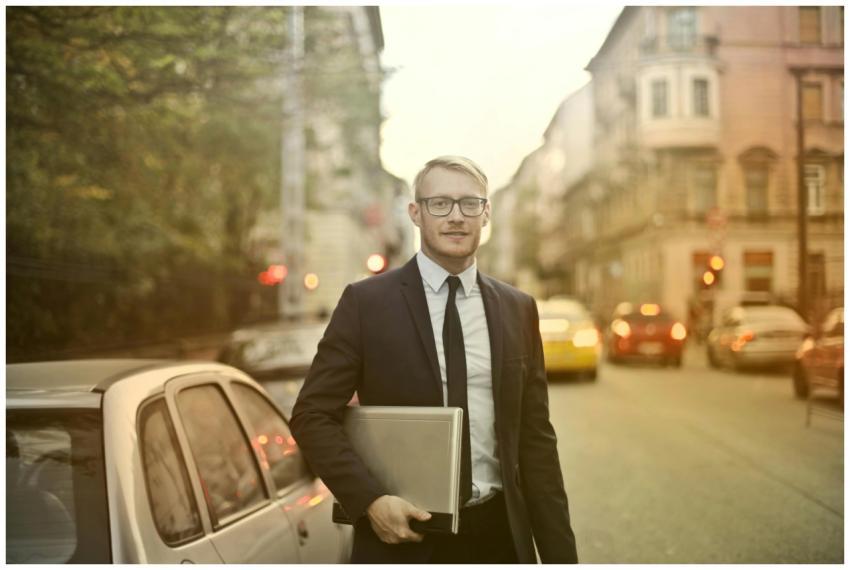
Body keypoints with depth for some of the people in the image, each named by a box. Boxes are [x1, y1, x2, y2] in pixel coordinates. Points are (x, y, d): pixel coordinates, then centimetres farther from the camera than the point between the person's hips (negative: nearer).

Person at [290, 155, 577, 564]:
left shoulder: (518, 310, 4)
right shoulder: (366, 302, -5)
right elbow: (312, 415, -5)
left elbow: (535, 439, 6)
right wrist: (369, 499, -17)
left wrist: (560, 555, 4)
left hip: (499, 536, 3)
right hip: (401, 535, -3)